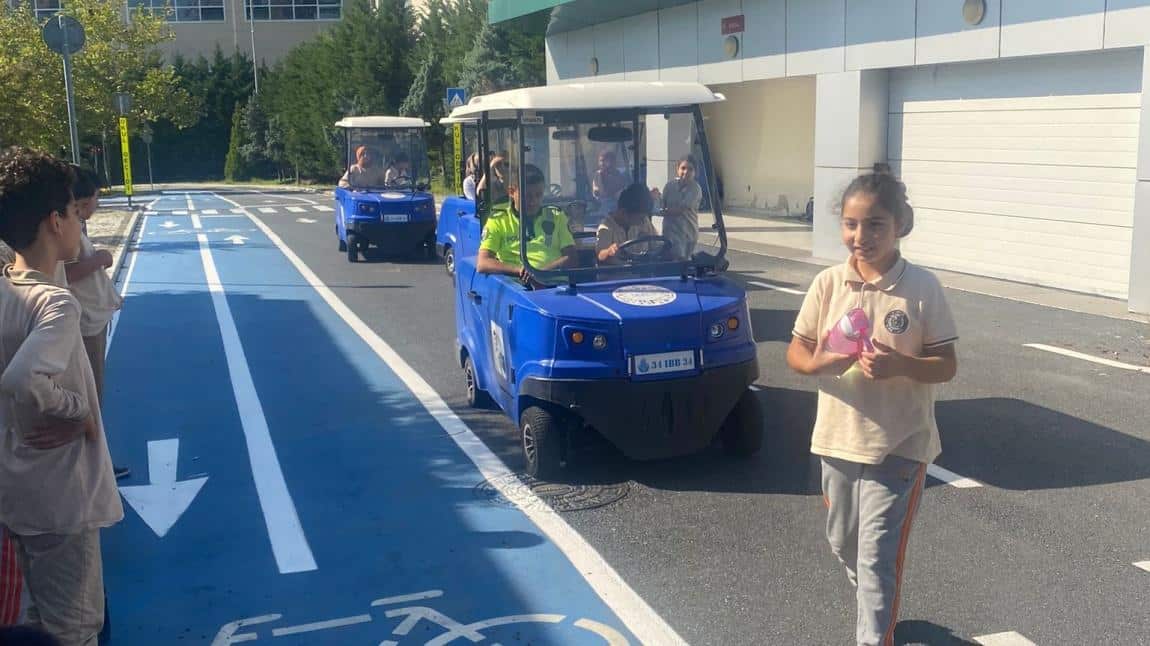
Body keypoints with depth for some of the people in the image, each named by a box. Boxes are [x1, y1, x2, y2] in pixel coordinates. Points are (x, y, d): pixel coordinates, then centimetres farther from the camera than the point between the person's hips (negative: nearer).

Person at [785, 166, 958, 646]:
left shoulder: (922, 287, -10)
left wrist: (900, 366, -26)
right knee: (843, 542, 21)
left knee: (877, 554, -5)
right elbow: (796, 352, 2)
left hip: (899, 444, -4)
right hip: (838, 438, 4)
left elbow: (946, 366, -7)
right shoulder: (828, 284, -4)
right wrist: (820, 362, -20)